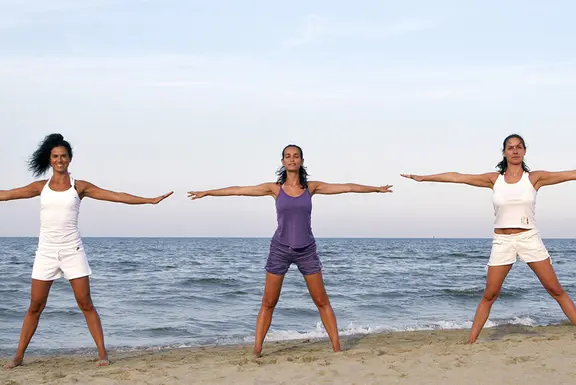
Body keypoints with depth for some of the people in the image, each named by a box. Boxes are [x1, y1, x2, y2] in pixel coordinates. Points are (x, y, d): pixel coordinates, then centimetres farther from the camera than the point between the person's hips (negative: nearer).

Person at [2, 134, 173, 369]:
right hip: (46, 252, 1)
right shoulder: (41, 187, 7)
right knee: (35, 306, 4)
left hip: (72, 251, -1)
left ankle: (102, 353, 2)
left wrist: (150, 200, -7)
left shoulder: (79, 187, 2)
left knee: (86, 304, -2)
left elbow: (117, 196, -1)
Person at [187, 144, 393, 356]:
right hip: (280, 249, -1)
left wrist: (376, 189, 7)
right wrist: (206, 193, 2)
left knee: (322, 302, 2)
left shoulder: (311, 187, 2)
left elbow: (347, 187, 5)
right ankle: (257, 349, 5)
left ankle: (337, 347, 7)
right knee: (268, 303, 1)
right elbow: (238, 190, 1)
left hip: (306, 250, 1)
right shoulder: (275, 188, 0)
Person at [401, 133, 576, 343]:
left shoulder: (534, 177, -1)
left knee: (556, 290, 0)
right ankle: (471, 341, 7)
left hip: (529, 239, -1)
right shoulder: (494, 179, 3)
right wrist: (422, 177, 2)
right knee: (489, 295, 2)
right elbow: (457, 177, 3)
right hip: (502, 242, 1)